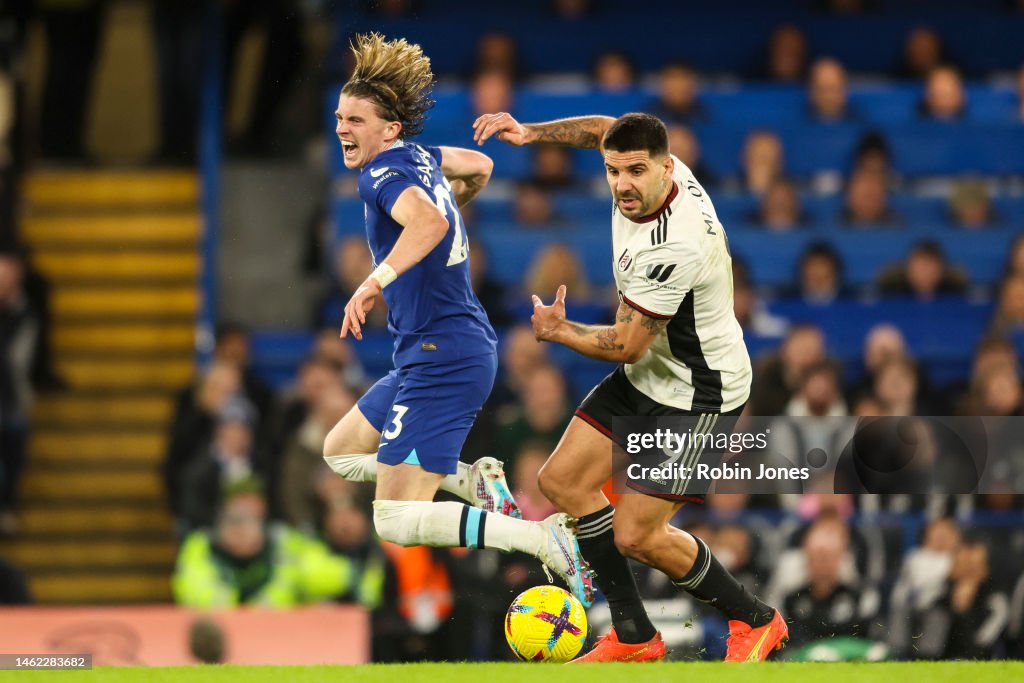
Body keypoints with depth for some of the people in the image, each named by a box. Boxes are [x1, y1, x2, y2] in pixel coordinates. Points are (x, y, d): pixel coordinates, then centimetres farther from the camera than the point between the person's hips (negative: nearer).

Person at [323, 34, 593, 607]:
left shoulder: (384, 174, -16)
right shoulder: (417, 157, 11)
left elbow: (429, 220, -38)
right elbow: (479, 167, 32)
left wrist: (377, 280, -46)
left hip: (442, 360, -10)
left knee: (397, 522, -12)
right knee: (341, 452, 24)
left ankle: (547, 541, -20)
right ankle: (477, 481, 13)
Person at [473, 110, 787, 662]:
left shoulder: (672, 246, -34)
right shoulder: (656, 173, -10)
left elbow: (625, 346, -24)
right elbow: (605, 130, 15)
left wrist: (557, 331, -6)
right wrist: (532, 133, 2)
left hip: (696, 397, -10)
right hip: (645, 376, 10)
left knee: (635, 534, -8)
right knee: (562, 481, 7)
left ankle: (756, 621, 13)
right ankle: (633, 636, 16)